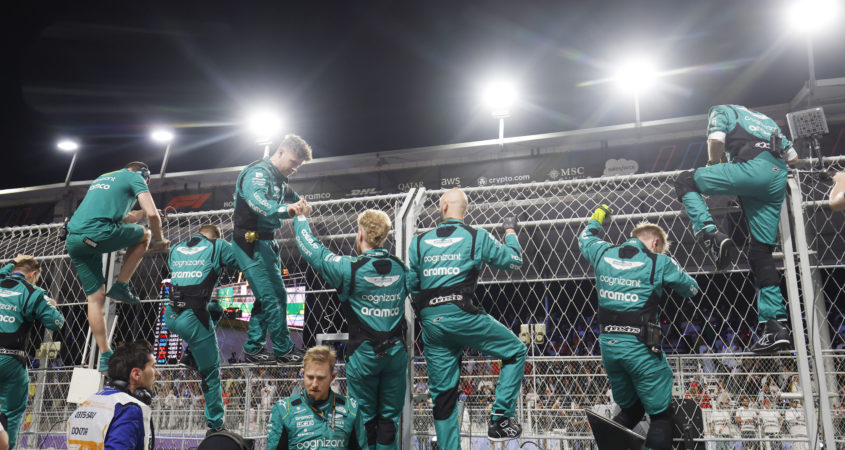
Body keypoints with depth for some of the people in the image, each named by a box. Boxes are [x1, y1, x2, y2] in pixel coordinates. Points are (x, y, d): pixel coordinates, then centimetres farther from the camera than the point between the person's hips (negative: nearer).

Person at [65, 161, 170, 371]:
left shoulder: (101, 178, 34)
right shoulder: (135, 177, 10)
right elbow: (153, 214, -2)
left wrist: (141, 213, 47)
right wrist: (159, 240, 13)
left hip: (73, 241, 8)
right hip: (98, 235, -8)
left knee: (95, 298, 10)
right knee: (144, 234, 18)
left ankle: (105, 356, 12)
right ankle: (121, 286, 9)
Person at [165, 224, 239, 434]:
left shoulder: (176, 249, 17)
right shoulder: (217, 246, 3)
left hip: (170, 316, 6)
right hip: (193, 318, -6)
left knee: (216, 309, 32)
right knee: (211, 372, 7)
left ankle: (191, 353, 23)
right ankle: (215, 424, 13)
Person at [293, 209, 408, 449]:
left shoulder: (351, 268, -13)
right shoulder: (401, 268, -1)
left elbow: (313, 251, -4)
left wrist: (300, 219, 12)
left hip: (363, 354, -3)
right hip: (396, 352, 3)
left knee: (365, 418, 11)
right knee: (390, 418, 12)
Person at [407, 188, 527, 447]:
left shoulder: (419, 242, 10)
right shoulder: (478, 237, 1)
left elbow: (411, 285, 12)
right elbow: (514, 261, 12)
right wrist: (510, 231, 28)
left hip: (431, 323, 4)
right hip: (463, 316, -4)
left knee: (443, 393, 11)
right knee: (516, 351, 14)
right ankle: (500, 419, 7)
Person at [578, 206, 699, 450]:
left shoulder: (603, 253, 7)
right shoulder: (660, 262, -4)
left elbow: (584, 238, 29)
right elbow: (692, 289, 11)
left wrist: (596, 218, 46)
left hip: (608, 344, 5)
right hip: (640, 346, -5)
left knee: (629, 409, 23)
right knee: (661, 415, 4)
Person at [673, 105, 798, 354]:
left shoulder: (721, 110, 20)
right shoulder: (764, 119, 38)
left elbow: (716, 141, -1)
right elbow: (793, 157, 32)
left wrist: (713, 164, 17)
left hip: (752, 167, -7)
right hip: (778, 179, 7)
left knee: (685, 181, 6)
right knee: (761, 253, 6)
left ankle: (711, 235, -16)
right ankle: (776, 327, 2)